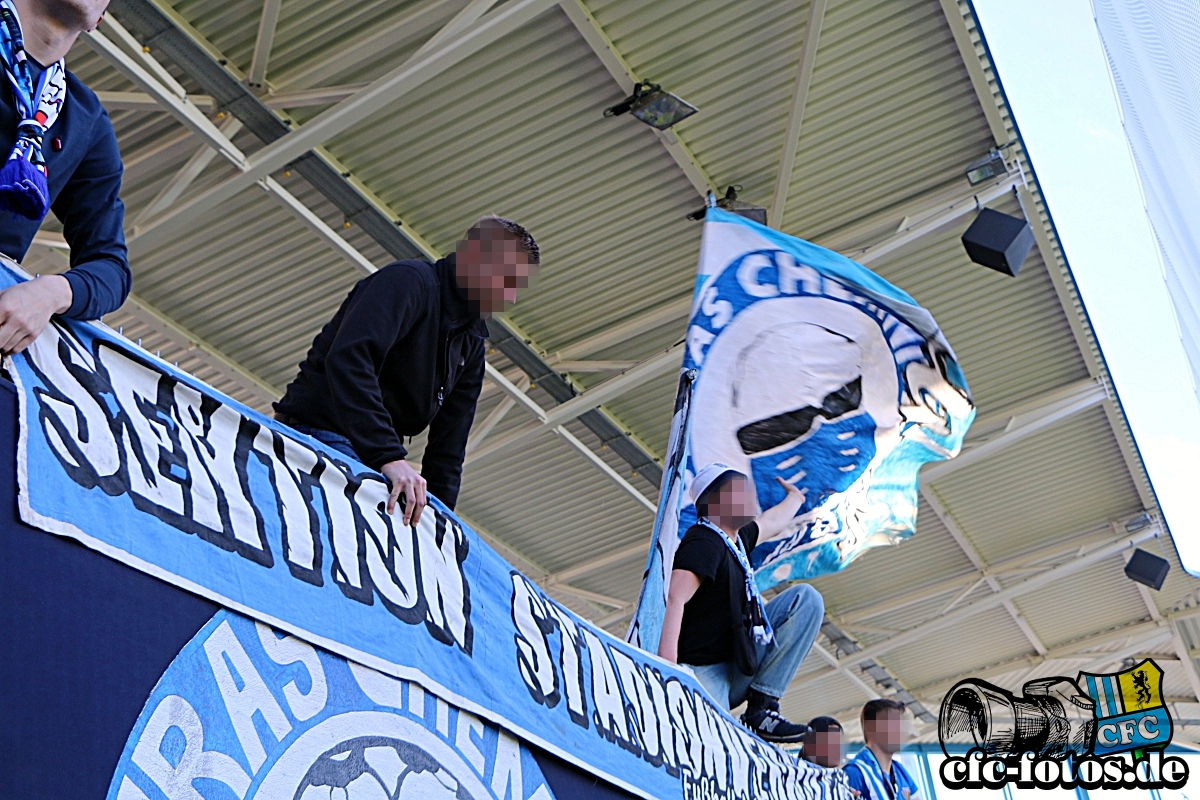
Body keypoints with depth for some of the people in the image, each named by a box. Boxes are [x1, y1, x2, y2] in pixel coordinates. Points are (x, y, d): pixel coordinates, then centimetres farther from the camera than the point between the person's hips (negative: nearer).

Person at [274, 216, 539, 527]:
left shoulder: (472, 344, 17)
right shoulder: (410, 281, -8)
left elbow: (448, 447, 15)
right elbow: (347, 360, -25)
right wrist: (390, 456, -33)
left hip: (374, 454, 8)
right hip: (320, 432, -8)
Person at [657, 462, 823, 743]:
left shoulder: (736, 538, 11)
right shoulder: (705, 542, -17)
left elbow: (772, 521, 35)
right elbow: (675, 599, -30)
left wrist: (795, 498, 55)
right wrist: (668, 666, -42)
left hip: (737, 664, 10)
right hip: (704, 672, -10)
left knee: (806, 598, 1)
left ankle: (760, 706, -5)